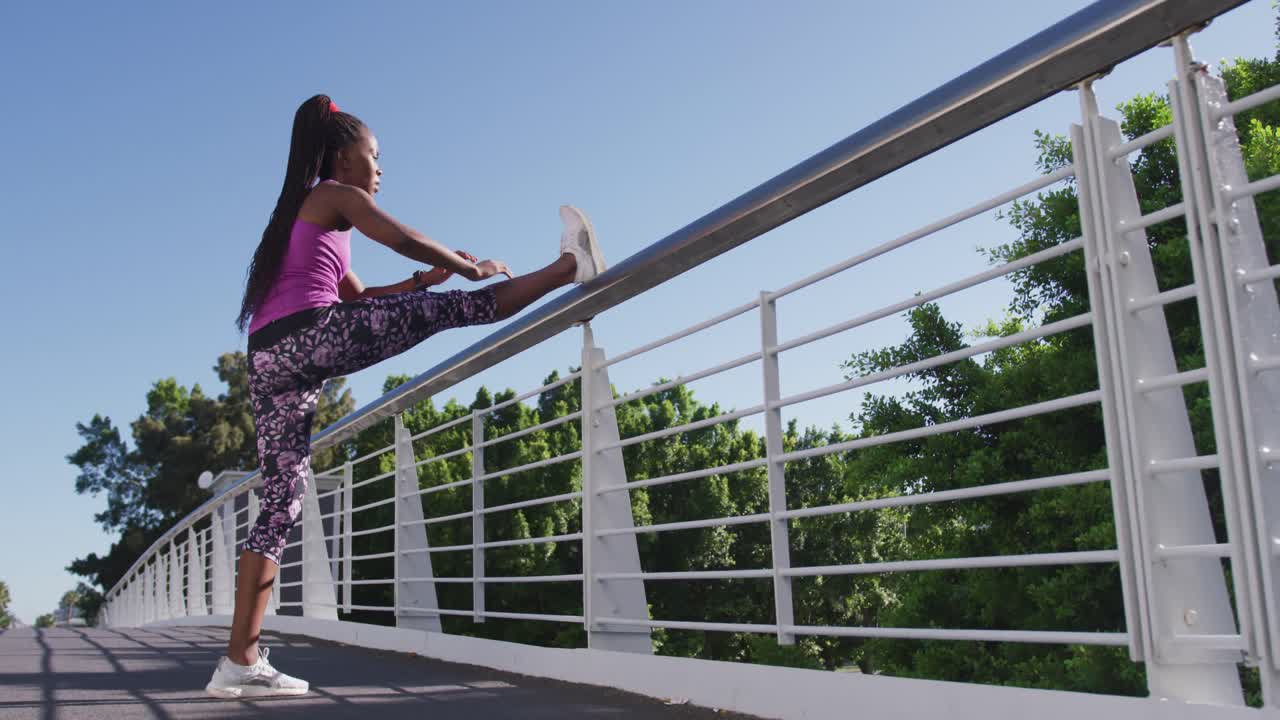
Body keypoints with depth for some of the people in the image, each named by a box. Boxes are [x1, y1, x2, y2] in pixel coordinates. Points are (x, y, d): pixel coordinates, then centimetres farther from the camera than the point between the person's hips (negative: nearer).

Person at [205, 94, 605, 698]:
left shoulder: (297, 214, 34)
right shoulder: (336, 196, 9)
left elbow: (356, 299, 33)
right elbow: (406, 240, 2)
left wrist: (426, 278, 28)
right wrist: (466, 267, 17)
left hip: (266, 362, 9)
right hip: (307, 336, -9)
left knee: (281, 502, 6)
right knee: (450, 308, -6)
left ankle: (241, 660, 6)